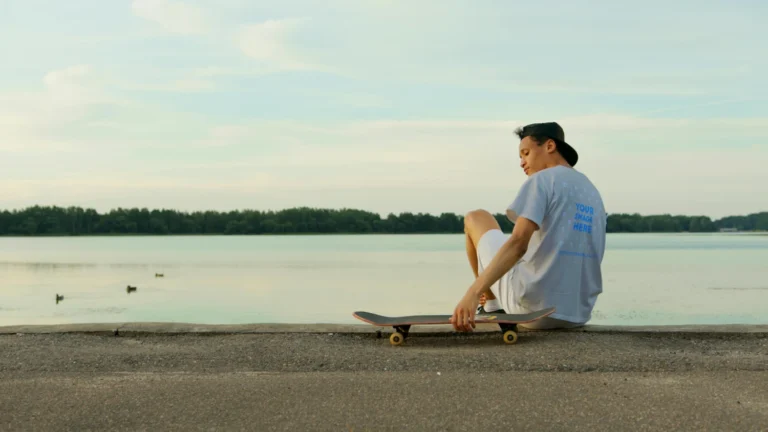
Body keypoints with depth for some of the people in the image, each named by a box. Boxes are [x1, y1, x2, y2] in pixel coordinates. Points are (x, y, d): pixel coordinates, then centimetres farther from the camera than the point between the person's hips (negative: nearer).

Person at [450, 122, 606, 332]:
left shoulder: (542, 179, -6)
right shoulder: (593, 192, 16)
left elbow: (518, 243, -23)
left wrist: (473, 292, -30)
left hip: (533, 307, -8)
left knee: (475, 218, 16)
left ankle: (492, 305, 30)